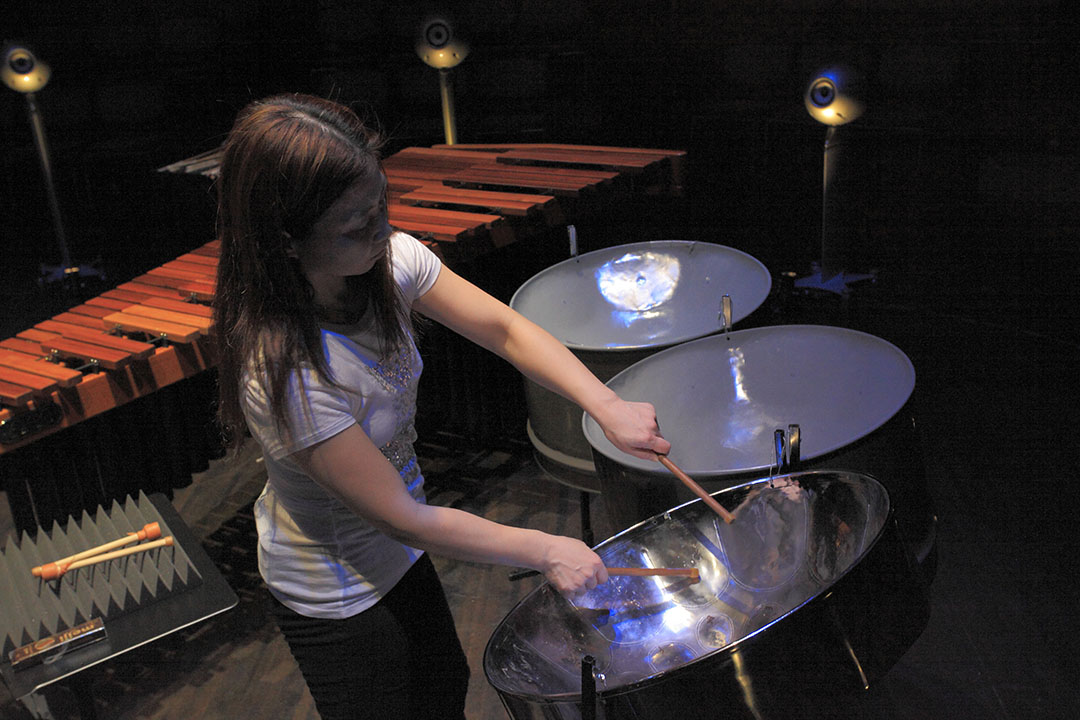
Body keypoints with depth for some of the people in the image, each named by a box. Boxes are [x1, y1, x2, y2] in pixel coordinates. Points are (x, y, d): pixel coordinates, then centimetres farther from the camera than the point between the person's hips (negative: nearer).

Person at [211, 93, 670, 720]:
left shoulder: (391, 259, -20)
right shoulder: (282, 374, -38)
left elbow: (503, 328, -12)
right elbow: (401, 518, -30)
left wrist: (607, 405, -26)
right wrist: (543, 551, -22)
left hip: (399, 549, 6)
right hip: (337, 594, -6)